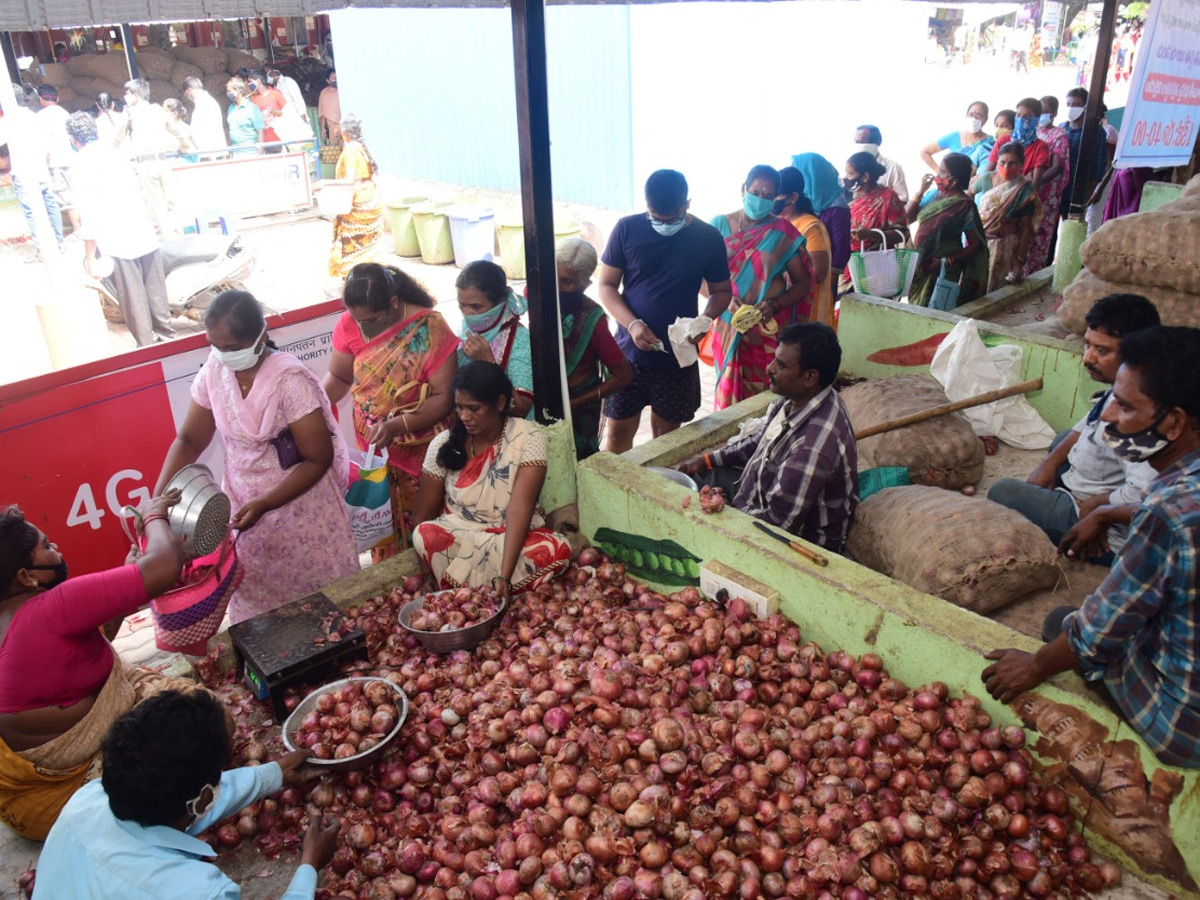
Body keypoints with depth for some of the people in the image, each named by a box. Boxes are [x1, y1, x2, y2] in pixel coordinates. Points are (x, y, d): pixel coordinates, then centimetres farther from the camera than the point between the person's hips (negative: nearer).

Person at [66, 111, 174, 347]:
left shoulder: (82, 164, -10)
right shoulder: (114, 152, 7)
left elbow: (89, 212, -14)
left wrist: (89, 255, -9)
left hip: (117, 240, -6)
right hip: (144, 231, 6)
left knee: (133, 296, 3)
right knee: (155, 286, 16)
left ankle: (146, 344, 10)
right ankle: (164, 330, 27)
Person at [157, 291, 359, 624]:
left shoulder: (290, 380, -21)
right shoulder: (213, 372, -5)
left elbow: (318, 459, -17)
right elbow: (188, 440, 4)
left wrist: (265, 505, -24)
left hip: (301, 513, -5)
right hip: (244, 508, 5)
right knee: (254, 613, 14)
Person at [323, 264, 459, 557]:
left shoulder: (428, 327, -20)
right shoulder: (349, 324, -8)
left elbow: (444, 395, -19)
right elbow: (338, 377, 5)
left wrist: (397, 425, -29)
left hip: (423, 450, -3)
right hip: (373, 446, 3)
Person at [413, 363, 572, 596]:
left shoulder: (528, 438, -13)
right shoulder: (444, 443, -6)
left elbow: (520, 509, -24)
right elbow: (423, 517, 0)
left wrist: (504, 576, -33)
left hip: (512, 536, -1)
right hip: (457, 537, 1)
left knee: (558, 550, -31)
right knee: (426, 535, -31)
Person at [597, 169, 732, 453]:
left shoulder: (708, 238, -4)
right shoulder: (627, 229, -5)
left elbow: (721, 291, 6)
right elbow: (607, 286, -2)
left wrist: (705, 319, -16)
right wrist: (632, 324, -18)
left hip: (678, 356, 0)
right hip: (629, 350, 0)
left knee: (667, 433, 11)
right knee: (619, 431, 6)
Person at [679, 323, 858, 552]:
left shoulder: (815, 444, -37)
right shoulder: (795, 399, -8)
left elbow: (778, 520, -31)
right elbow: (760, 441, 11)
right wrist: (707, 460, 7)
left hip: (800, 539, -9)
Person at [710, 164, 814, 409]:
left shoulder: (783, 233, 0)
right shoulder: (720, 225, 2)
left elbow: (803, 283, 1)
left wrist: (774, 305, -16)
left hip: (769, 330, -1)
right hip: (729, 326, 1)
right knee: (729, 392, 5)